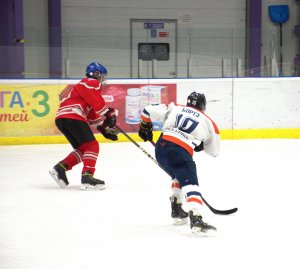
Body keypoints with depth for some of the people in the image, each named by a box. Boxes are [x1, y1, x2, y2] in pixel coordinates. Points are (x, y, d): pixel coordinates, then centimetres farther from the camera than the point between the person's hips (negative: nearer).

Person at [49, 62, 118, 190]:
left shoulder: (81, 86, 34)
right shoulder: (92, 83, 4)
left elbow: (92, 114, 30)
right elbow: (98, 104, -12)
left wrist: (105, 129, 23)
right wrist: (110, 113, -3)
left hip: (61, 118, 9)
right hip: (73, 117, -9)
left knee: (82, 149, 15)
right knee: (92, 145, -9)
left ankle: (60, 168, 6)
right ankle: (87, 176, -22)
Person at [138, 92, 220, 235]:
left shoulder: (174, 108, 21)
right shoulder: (208, 122, 17)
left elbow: (148, 110, 16)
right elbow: (214, 151, 25)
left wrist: (145, 127, 33)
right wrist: (200, 143, 41)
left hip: (160, 148, 5)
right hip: (180, 153, -5)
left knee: (179, 176, 30)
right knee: (190, 183, -12)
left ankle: (176, 211, 31)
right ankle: (195, 219, -33)